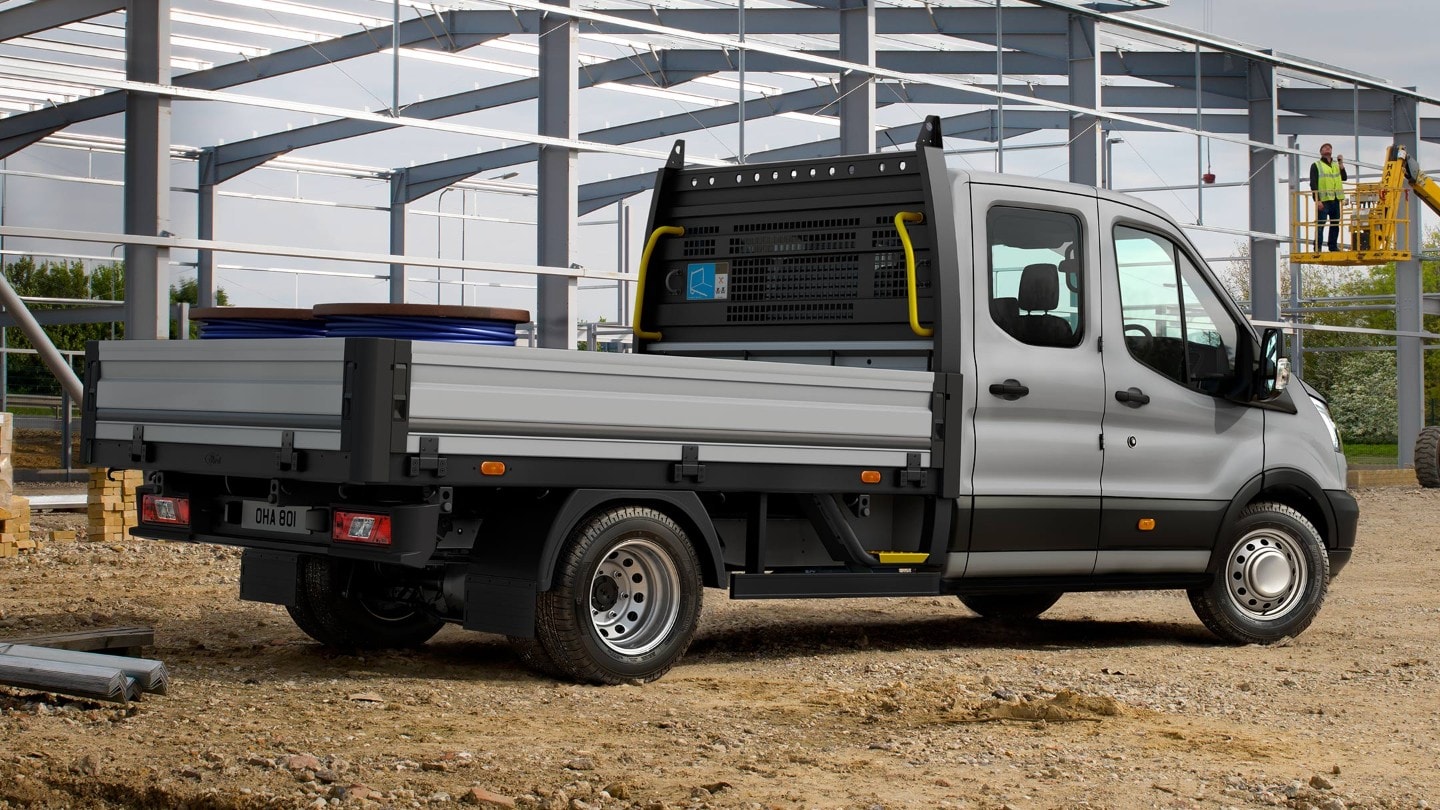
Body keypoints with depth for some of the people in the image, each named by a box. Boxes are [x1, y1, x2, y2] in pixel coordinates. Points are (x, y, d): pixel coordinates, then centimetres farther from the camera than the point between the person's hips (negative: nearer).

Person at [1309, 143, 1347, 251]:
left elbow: (1344, 178, 9)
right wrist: (1317, 200, -15)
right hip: (1323, 201, -6)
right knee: (1320, 225, -8)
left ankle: (1333, 246, 18)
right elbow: (1313, 184, -5)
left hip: (1335, 200, 6)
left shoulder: (1336, 165, 20)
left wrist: (1341, 164, 1)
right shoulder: (1316, 166, 3)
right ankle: (1317, 248, -7)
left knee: (1335, 224, 10)